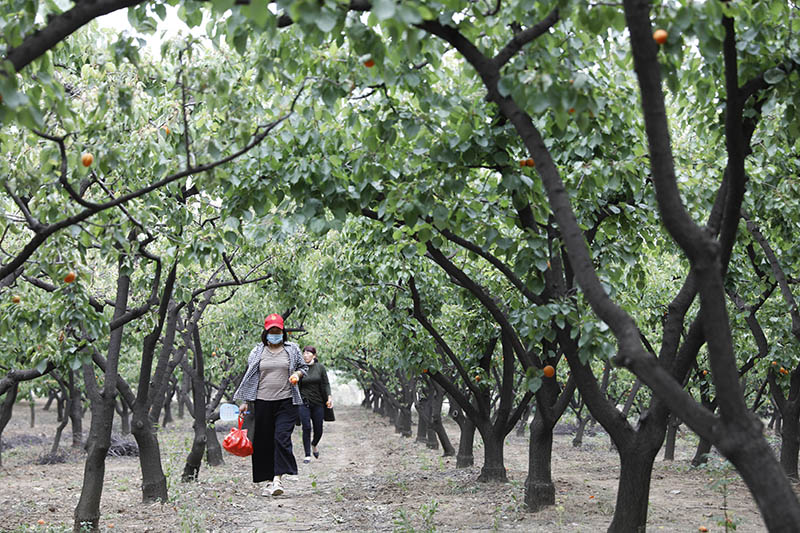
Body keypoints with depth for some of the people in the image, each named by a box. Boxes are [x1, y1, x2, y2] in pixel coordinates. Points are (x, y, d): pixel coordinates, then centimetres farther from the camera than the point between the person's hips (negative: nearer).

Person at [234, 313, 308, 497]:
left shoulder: (292, 349, 8)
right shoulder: (257, 352, 10)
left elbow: (304, 366, 19)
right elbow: (250, 378, 13)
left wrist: (297, 374, -5)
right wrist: (246, 402, 8)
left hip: (286, 402, -2)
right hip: (262, 402, 2)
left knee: (282, 439, -15)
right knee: (264, 442, 4)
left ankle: (278, 479, -16)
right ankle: (268, 480, 13)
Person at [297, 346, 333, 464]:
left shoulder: (320, 367, 2)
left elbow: (326, 384, 3)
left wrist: (329, 397, -7)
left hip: (318, 403, 2)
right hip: (304, 403, -1)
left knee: (318, 430, 5)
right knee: (306, 428, -12)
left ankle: (314, 444, 38)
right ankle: (307, 455, -4)